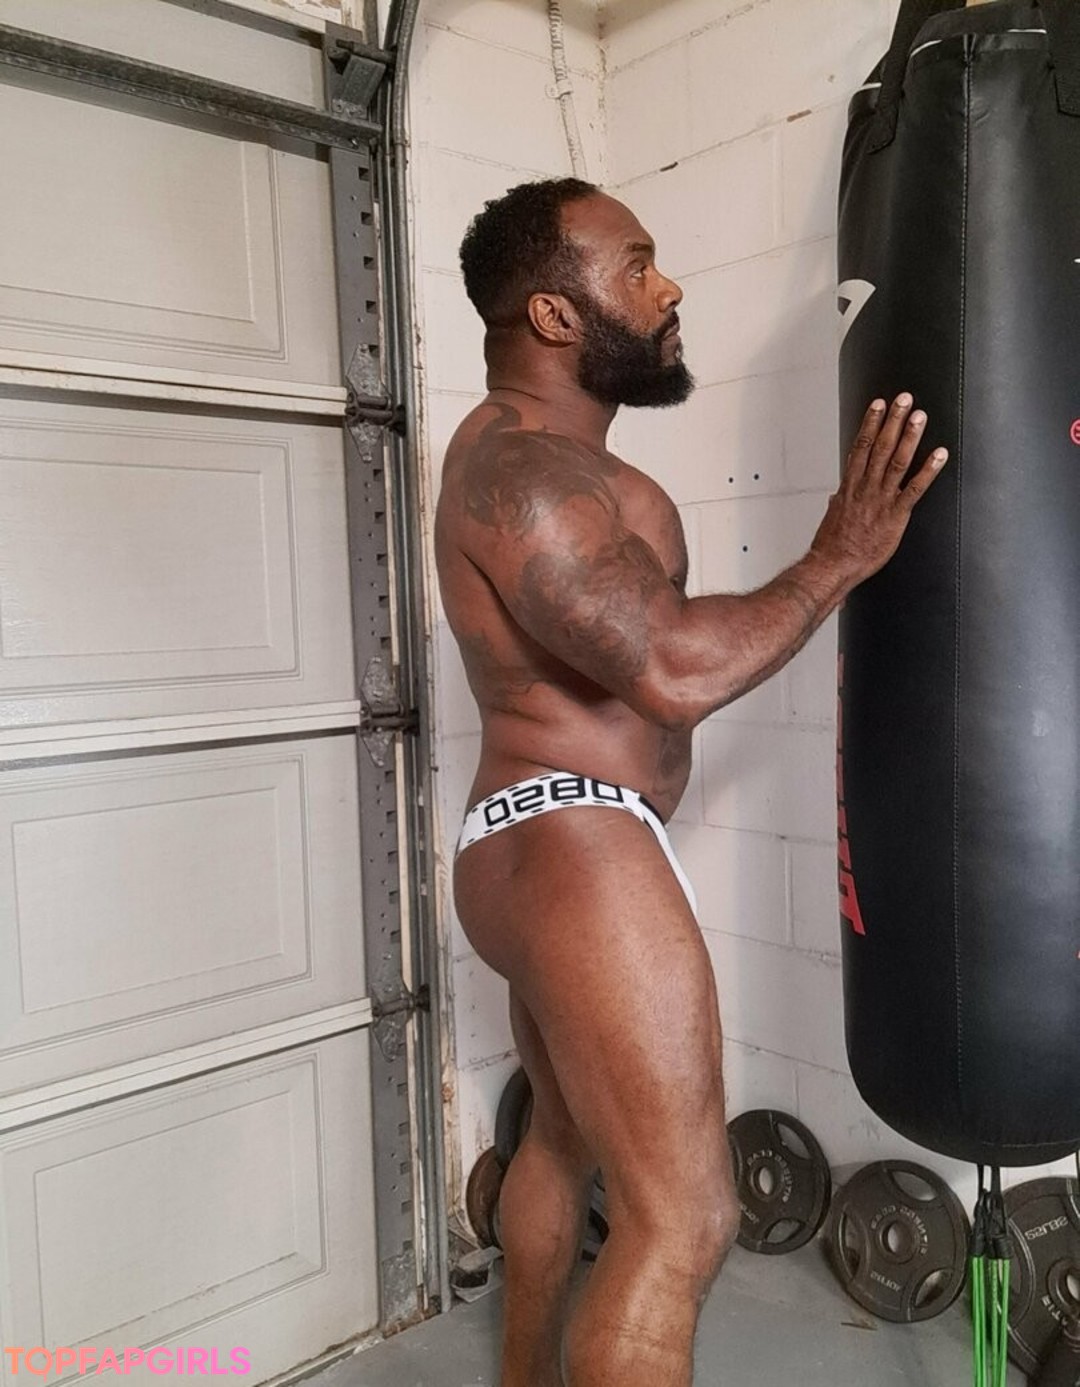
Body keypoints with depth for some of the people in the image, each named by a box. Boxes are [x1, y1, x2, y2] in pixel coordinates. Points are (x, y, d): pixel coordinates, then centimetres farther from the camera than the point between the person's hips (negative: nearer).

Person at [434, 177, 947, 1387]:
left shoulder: (541, 458, 17)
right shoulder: (520, 465, -17)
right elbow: (676, 670, -27)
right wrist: (836, 561, -15)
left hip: (536, 851, 12)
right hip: (576, 852, -12)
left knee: (567, 1134, 25)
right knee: (682, 1221, -8)